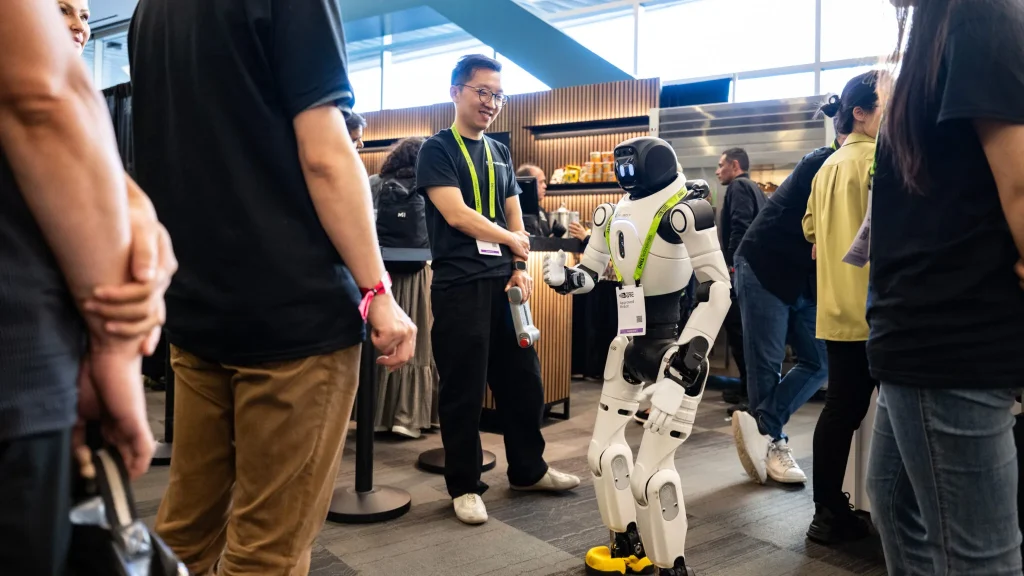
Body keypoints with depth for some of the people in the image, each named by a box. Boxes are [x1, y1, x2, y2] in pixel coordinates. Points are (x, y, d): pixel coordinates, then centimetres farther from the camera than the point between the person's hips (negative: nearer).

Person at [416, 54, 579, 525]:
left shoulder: (499, 152, 16)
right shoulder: (437, 149, -3)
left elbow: (514, 216, 15)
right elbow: (456, 213, -15)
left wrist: (520, 268, 0)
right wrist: (512, 239, -16)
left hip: (503, 281, 6)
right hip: (459, 285, -6)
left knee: (523, 378, 12)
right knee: (464, 389, 0)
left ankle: (528, 469, 28)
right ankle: (464, 486, 13)